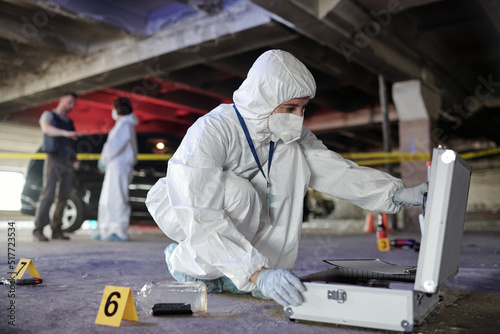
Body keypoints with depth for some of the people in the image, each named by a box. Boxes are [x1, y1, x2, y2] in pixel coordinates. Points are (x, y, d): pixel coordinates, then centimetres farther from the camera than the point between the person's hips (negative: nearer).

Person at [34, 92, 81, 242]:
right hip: (54, 158, -6)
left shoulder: (69, 122, 24)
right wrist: (65, 133, -34)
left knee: (63, 196, 1)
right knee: (48, 194, -13)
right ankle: (38, 229, -12)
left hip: (68, 162, 6)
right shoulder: (49, 115, 7)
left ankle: (56, 230, 3)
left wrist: (75, 160, 8)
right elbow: (47, 128, -16)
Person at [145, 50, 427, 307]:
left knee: (291, 154, -18)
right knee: (239, 192, -38)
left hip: (237, 208, 6)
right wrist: (256, 274, -50)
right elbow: (201, 219, -43)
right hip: (179, 206, -5)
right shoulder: (211, 133, -35)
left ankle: (272, 271, -12)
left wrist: (397, 193, -30)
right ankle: (185, 261, -10)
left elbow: (334, 170, -18)